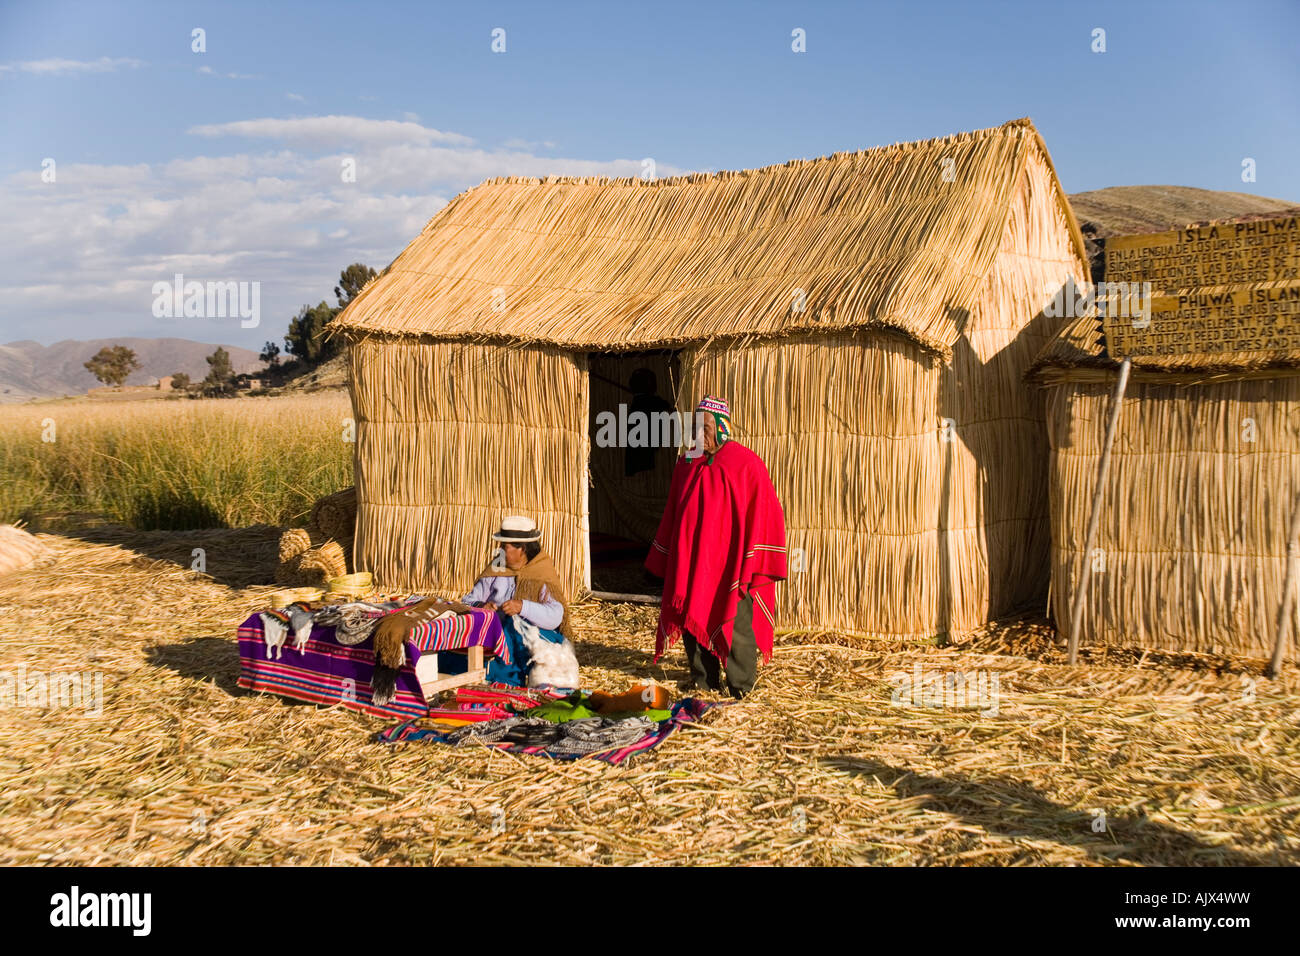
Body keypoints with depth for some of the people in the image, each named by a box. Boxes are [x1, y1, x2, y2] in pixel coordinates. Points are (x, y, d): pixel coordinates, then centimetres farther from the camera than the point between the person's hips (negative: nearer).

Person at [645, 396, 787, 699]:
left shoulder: (745, 464, -7)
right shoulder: (686, 465, 9)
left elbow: (763, 515, -8)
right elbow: (672, 515, 16)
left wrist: (753, 567, -11)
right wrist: (664, 560, 13)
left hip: (730, 566, -5)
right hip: (690, 565, 5)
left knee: (736, 625, -1)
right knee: (692, 621, 10)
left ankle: (741, 691, 13)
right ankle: (703, 683, 25)